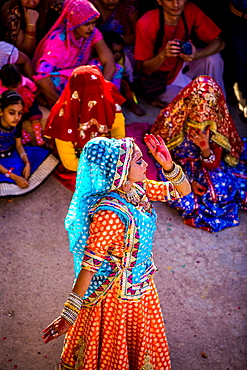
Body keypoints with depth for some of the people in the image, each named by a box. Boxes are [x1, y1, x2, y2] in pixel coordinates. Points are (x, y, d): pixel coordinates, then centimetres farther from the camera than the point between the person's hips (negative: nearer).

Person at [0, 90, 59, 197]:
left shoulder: (17, 123, -11)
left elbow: (19, 146, 3)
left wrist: (27, 163, -16)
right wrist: (14, 177, -29)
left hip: (13, 154, 7)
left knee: (44, 156, 0)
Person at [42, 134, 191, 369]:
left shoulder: (139, 189, -12)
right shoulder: (109, 214, -36)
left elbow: (183, 191, -2)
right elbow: (89, 264, -33)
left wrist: (168, 165, -23)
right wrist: (69, 314, -31)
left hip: (141, 283, 7)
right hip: (119, 294, -7)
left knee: (136, 341, 32)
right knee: (115, 349, 19)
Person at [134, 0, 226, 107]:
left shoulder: (191, 10, -16)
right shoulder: (145, 24, -24)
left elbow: (219, 43, -14)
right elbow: (143, 69, -18)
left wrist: (197, 55, -35)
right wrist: (163, 54, -38)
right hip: (164, 79, -5)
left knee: (213, 58, -23)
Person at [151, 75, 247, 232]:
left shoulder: (217, 125, -15)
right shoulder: (171, 119, -20)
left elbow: (213, 166, -10)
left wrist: (206, 150, -33)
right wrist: (188, 182, -19)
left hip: (202, 166, 2)